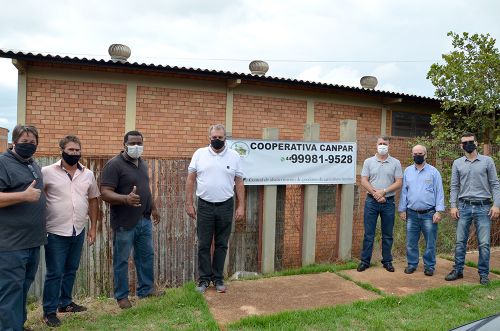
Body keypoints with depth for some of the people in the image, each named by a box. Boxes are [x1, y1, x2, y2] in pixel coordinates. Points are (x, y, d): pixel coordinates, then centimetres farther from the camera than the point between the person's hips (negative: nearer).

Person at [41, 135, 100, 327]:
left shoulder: (88, 174, 5)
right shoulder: (47, 172, -7)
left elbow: (93, 201, 11)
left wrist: (93, 228, 9)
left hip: (78, 231, 4)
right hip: (56, 232, -4)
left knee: (71, 270, 18)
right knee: (55, 273, 4)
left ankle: (65, 302, 35)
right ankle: (49, 311, 19)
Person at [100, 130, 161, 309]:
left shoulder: (143, 163, 10)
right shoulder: (114, 164, -15)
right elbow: (105, 193, -22)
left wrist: (153, 208, 22)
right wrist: (126, 199, -37)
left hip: (144, 220, 7)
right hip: (124, 223, -7)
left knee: (146, 256, 17)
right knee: (121, 260, 8)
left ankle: (146, 289, 34)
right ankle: (122, 296, 24)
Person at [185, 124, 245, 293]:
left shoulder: (234, 156, 1)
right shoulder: (199, 154, 0)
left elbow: (239, 183, 3)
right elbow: (190, 180, 2)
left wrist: (241, 206, -1)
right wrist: (189, 204, -2)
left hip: (226, 206, 1)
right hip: (204, 206, 0)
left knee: (221, 244, 10)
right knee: (203, 245, 6)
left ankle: (218, 278, 24)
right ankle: (204, 279, 21)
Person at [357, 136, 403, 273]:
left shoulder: (395, 163, 3)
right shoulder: (368, 161, 4)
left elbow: (399, 183, -2)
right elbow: (364, 181, -2)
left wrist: (383, 191, -14)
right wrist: (375, 194, -13)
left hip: (388, 202, 0)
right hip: (371, 201, 0)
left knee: (387, 234, 9)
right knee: (369, 233, 4)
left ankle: (387, 261, 21)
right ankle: (365, 261, 12)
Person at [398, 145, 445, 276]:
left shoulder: (433, 172, 0)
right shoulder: (407, 171, 8)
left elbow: (439, 192, -1)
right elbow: (404, 191, 10)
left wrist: (439, 211, -9)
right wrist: (402, 210, 7)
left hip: (429, 214, -2)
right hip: (412, 213, 3)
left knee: (430, 242, 5)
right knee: (411, 242, 8)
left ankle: (429, 266, 19)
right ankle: (412, 264, 22)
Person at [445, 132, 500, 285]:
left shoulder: (487, 161, 2)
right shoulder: (457, 163, 7)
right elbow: (454, 186, 7)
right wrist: (453, 206, -1)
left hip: (483, 207, -1)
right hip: (464, 206, 2)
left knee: (484, 243, 2)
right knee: (460, 241, 7)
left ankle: (483, 274, 15)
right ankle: (458, 270, 18)